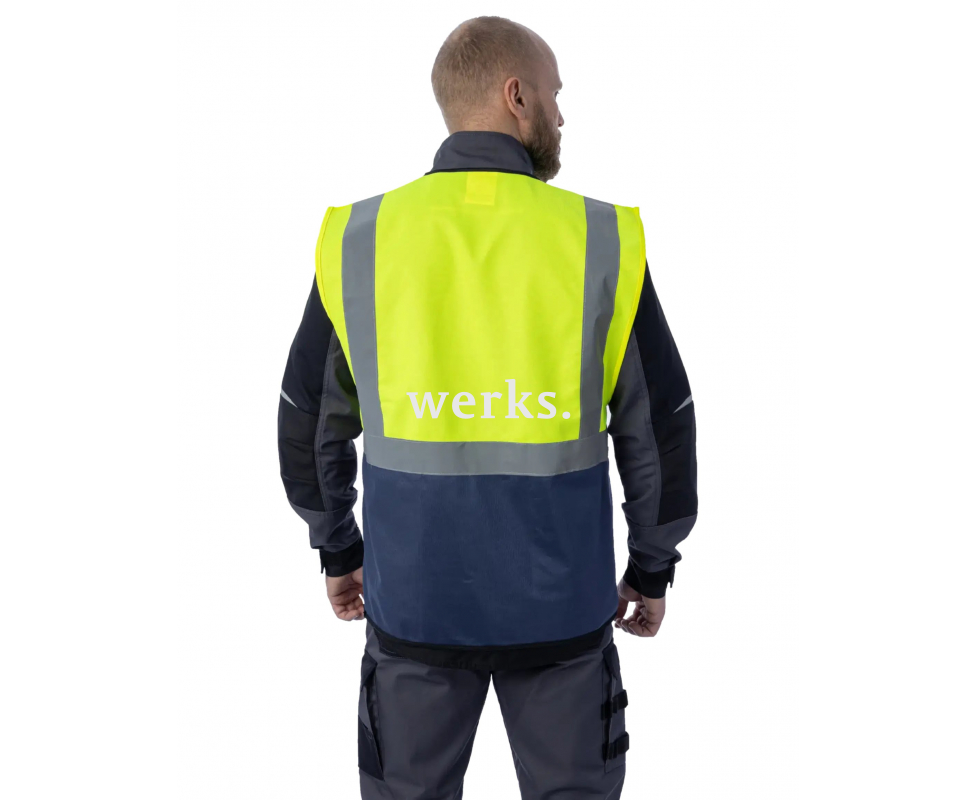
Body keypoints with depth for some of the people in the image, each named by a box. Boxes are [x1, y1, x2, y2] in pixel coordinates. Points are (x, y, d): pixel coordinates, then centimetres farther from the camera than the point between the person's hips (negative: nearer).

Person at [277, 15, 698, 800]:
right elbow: (660, 428, -6)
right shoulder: (603, 241, -11)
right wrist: (653, 568, 9)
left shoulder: (356, 240, -7)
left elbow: (311, 423, 1)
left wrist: (337, 550, 16)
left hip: (415, 597, 1)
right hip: (560, 602, -1)